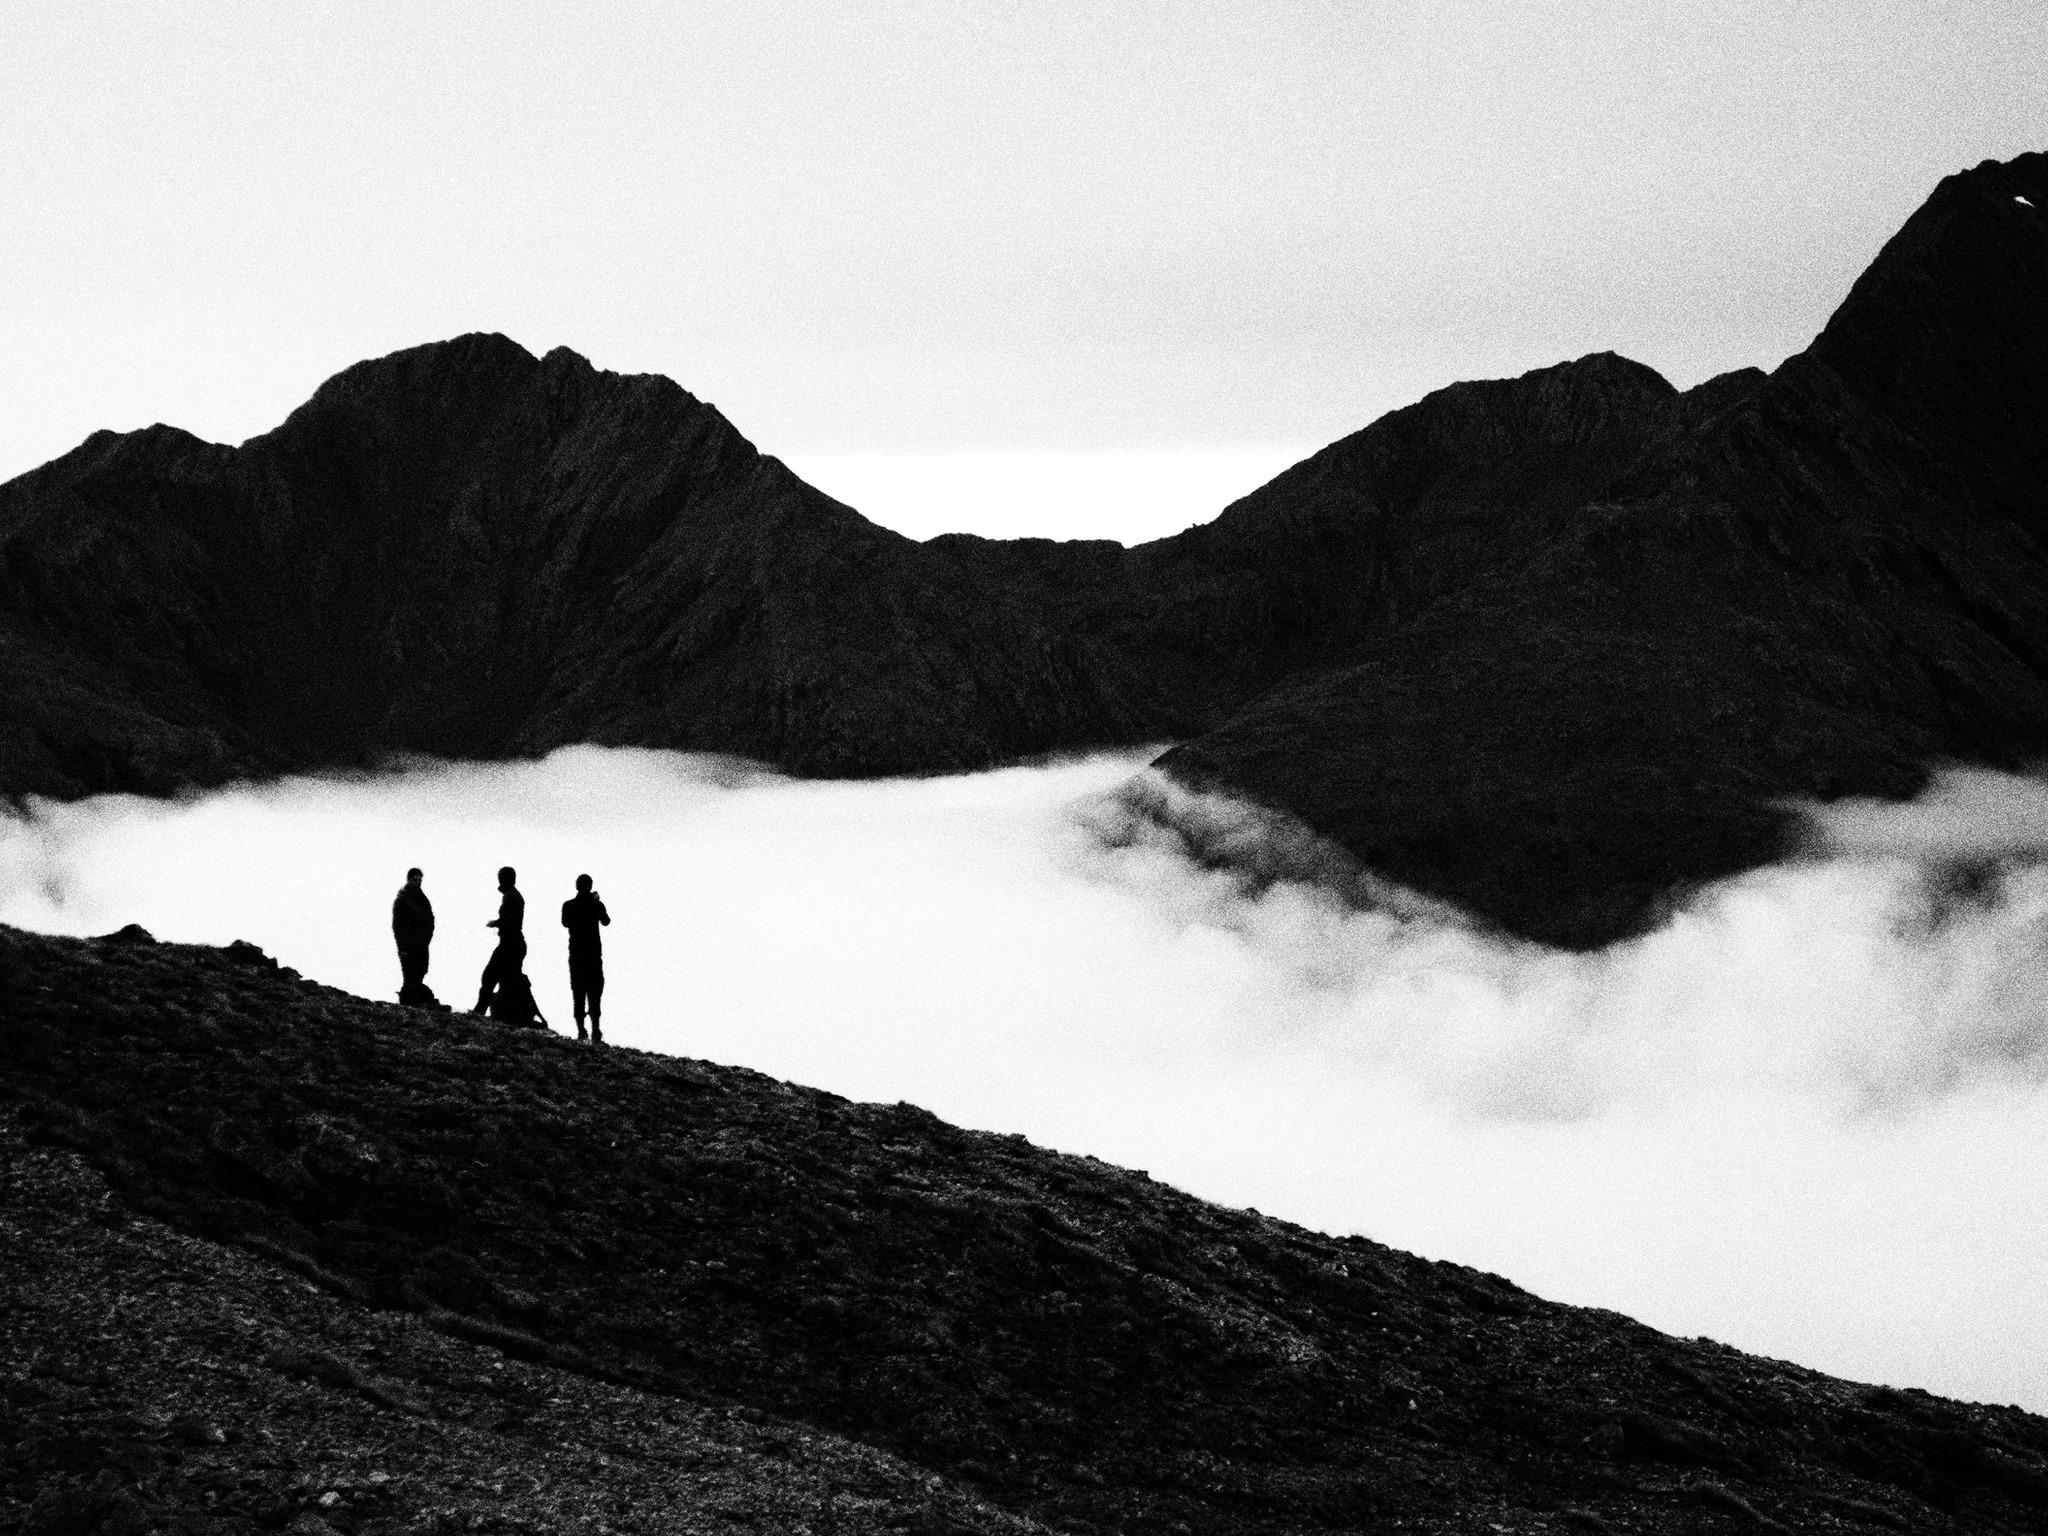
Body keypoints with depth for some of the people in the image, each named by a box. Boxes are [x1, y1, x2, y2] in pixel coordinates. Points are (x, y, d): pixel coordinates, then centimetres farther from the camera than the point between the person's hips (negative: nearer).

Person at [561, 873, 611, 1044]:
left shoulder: (568, 906, -2)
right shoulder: (596, 905, -5)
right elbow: (606, 922, 14)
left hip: (575, 955, 1)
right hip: (594, 954, -1)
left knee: (577, 994, 8)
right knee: (594, 995, -3)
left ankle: (580, 1030, 5)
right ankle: (595, 1032, -14)